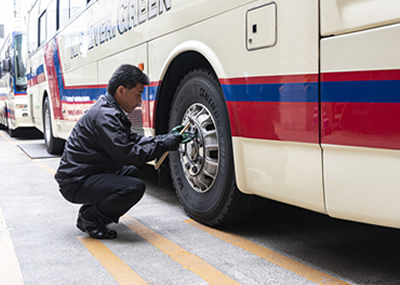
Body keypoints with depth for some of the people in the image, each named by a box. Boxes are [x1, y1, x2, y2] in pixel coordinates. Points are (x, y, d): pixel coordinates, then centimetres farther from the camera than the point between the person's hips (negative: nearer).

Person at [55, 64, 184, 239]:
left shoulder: (110, 110, 11)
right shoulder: (105, 116, -22)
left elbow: (132, 139, 16)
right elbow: (128, 155, -26)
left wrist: (164, 139, 5)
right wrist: (163, 145, -17)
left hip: (86, 174, 11)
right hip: (75, 183, -11)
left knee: (130, 172, 27)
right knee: (135, 187, -25)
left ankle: (91, 210, 15)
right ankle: (89, 219, -6)